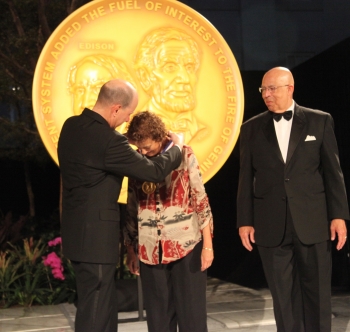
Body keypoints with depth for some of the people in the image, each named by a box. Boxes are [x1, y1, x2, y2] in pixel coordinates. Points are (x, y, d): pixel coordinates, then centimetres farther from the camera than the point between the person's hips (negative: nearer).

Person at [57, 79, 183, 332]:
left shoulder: (73, 126, 4)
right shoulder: (107, 139, -24)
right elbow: (154, 171, -18)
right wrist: (177, 147, -2)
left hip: (79, 230, 9)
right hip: (95, 235, -9)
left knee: (101, 305, 19)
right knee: (95, 312, 0)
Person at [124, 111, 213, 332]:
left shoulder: (184, 154, -3)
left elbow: (201, 200, -3)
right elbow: (132, 209, 10)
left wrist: (208, 244, -5)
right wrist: (131, 249, 12)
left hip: (186, 246, -2)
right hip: (151, 250, 3)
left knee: (191, 312, 3)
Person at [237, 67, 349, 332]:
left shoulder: (320, 121, 2)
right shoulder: (252, 128, 6)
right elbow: (246, 179, 6)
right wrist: (245, 221, 3)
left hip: (312, 221, -1)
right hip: (271, 225, 1)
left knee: (317, 292, 7)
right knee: (283, 295, 8)